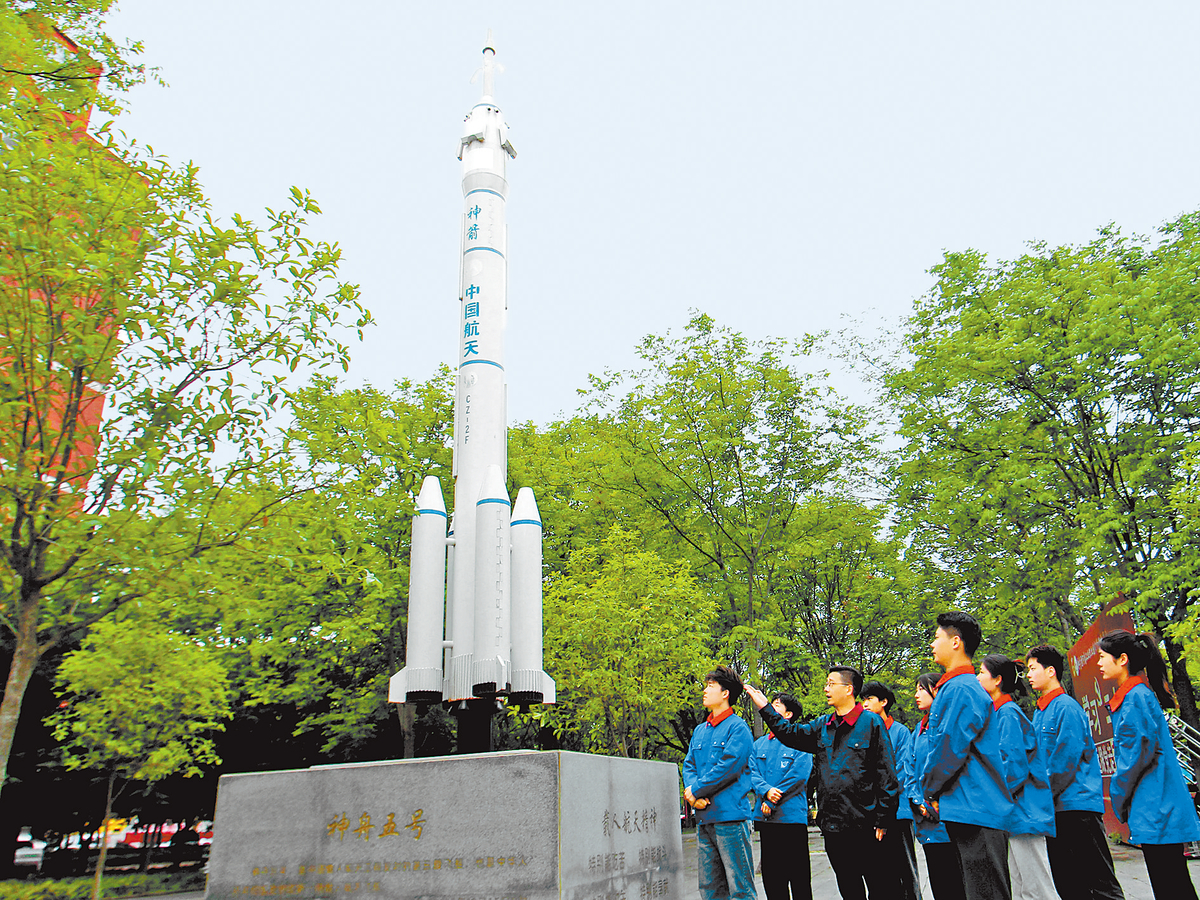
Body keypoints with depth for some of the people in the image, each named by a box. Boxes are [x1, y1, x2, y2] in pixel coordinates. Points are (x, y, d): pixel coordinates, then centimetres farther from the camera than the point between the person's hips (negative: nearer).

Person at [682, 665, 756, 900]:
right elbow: (689, 765, 13)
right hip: (704, 818, 8)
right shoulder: (700, 730, 17)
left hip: (730, 816, -7)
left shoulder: (737, 727, -7)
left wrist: (696, 790, -11)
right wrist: (693, 794, -6)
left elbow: (728, 767, -16)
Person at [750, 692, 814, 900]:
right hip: (765, 816, 5)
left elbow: (799, 775, -11)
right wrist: (766, 791, -14)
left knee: (798, 874, 1)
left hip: (792, 815, -5)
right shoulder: (759, 744, 15)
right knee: (771, 875, 10)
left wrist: (772, 802, -12)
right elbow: (752, 773, 6)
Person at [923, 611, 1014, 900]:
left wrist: (931, 790, -6)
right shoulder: (955, 686, 17)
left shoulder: (960, 689, -15)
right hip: (965, 810, 10)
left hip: (974, 809, -10)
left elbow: (950, 748, -18)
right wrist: (934, 792, 16)